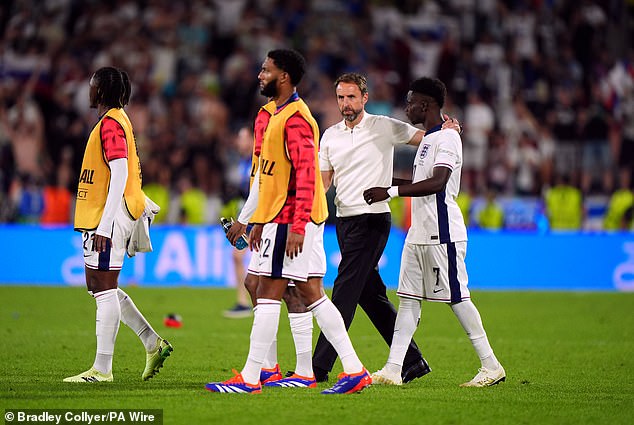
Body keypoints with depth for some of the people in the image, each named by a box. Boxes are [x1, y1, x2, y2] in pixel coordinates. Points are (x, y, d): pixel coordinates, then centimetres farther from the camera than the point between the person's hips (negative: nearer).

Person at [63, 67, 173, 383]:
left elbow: (120, 174, -21)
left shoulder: (110, 123, -14)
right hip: (100, 216, 10)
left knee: (104, 289, -7)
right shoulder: (118, 120, 17)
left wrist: (105, 225, -24)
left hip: (109, 216, -10)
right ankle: (153, 343, 16)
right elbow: (130, 173, 21)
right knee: (100, 287, 15)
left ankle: (102, 369, -4)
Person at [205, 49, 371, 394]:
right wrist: (260, 221, 24)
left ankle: (249, 378, -4)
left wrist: (297, 225, -26)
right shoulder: (278, 113, 18)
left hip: (291, 220, -10)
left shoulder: (295, 118, -15)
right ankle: (354, 370, 7)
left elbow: (306, 174, -22)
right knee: (311, 295, 9)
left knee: (268, 294, -7)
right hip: (281, 218, 10)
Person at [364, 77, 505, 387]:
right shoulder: (427, 139, 18)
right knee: (408, 299, 4)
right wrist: (386, 184, 32)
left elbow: (437, 183, -26)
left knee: (456, 298, -6)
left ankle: (491, 366, 1)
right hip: (418, 234, 10)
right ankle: (393, 369, 2)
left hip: (442, 234, -10)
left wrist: (390, 192, -29)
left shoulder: (447, 138, -13)